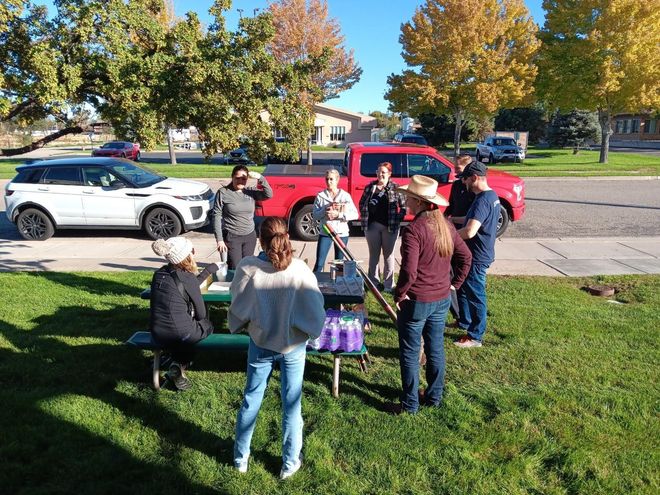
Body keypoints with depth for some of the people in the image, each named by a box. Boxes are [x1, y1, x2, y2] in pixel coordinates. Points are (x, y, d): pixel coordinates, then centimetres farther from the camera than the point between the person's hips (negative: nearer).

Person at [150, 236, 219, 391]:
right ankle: (179, 365, 9)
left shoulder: (159, 274, 2)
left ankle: (178, 365, 23)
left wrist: (208, 271, 22)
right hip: (180, 335, -6)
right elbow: (201, 313, -6)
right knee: (208, 325, 24)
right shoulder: (186, 278, -17)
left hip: (157, 334, 6)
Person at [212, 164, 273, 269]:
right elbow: (217, 216, -7)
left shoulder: (251, 191, 3)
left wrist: (260, 178, -26)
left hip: (250, 237, 4)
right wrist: (219, 239, -12)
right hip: (232, 237, -3)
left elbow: (269, 195, -12)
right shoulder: (223, 193, -7)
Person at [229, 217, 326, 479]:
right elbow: (315, 308, -14)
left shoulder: (247, 267, -18)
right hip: (293, 345, -1)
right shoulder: (299, 269, -20)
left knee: (251, 399, 19)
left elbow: (238, 309, -8)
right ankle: (290, 462, 30)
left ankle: (241, 457, 36)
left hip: (260, 344, 1)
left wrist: (241, 326, 13)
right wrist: (311, 330, 5)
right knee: (291, 404, 15)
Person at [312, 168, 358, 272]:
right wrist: (325, 209, -18)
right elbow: (315, 215, -1)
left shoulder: (345, 196, -1)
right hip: (325, 233, 0)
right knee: (319, 263, -5)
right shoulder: (320, 196, 1)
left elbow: (355, 215, -7)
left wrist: (338, 214, -18)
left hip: (342, 233, 0)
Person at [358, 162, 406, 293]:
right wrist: (364, 218, 4)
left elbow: (404, 205, -1)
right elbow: (362, 203, 14)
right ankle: (373, 282, 23)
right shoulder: (370, 187, 5)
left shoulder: (395, 188, -3)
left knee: (388, 255, 7)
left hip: (390, 226, -2)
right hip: (372, 225, 3)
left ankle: (388, 284, 15)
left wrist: (398, 219, -8)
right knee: (373, 255, 11)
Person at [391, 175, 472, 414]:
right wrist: (455, 283, 13)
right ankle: (434, 396, 34)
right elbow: (465, 257, 10)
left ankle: (410, 404, 19)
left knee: (410, 354, 8)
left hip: (416, 300, -7)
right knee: (436, 349, 19)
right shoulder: (446, 225, 2)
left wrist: (399, 294, -11)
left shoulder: (413, 229, -21)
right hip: (442, 299, 7)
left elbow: (409, 271, -26)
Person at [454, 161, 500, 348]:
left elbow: (469, 232, -34)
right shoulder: (492, 195, 8)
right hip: (477, 253, 10)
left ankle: (475, 336, 16)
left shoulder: (482, 200, -25)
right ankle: (465, 322, 40)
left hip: (477, 257, -10)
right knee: (463, 289, 23)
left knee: (475, 295, 2)